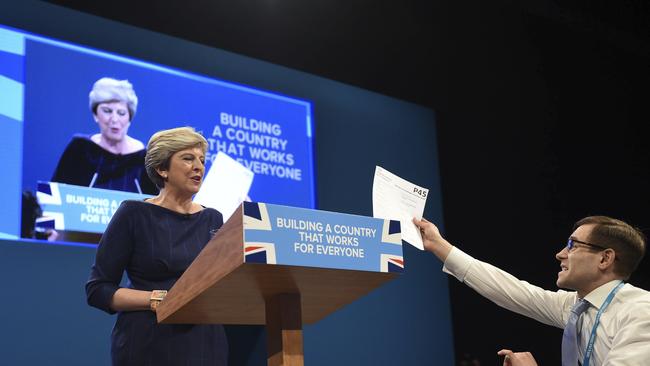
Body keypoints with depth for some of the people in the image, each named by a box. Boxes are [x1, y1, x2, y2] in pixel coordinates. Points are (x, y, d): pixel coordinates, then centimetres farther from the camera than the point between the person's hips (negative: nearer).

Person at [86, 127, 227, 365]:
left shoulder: (212, 220, 10)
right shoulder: (134, 214, -3)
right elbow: (98, 290, -5)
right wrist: (158, 300, -17)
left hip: (206, 345, 4)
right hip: (149, 346, -4)